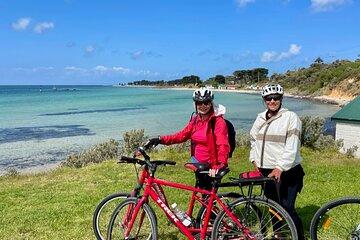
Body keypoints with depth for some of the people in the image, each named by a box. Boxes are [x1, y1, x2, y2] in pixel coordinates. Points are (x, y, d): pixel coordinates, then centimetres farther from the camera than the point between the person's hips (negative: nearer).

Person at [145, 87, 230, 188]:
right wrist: (161, 139, -5)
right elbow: (182, 135, 5)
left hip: (211, 166, -6)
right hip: (197, 162, 7)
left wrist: (219, 166, -38)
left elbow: (223, 146, -24)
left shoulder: (218, 121, -16)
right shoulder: (195, 119, 6)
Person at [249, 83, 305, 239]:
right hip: (265, 171, 6)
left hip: (286, 172, -6)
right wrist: (254, 159, 9)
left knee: (287, 209, -8)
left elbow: (292, 147, -16)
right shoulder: (260, 118, 10)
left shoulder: (290, 117, -10)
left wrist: (280, 168, -21)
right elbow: (253, 139, 20)